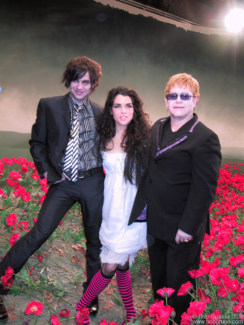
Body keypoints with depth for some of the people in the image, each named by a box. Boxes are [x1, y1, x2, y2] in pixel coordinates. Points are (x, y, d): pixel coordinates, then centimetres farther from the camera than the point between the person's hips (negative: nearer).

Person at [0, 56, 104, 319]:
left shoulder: (99, 113, 6)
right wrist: (46, 171, -5)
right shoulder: (49, 106, 1)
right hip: (62, 182, -2)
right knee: (40, 231, -13)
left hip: (92, 182, 2)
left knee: (95, 239, 11)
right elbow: (37, 142, 5)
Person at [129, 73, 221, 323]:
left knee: (179, 288, 9)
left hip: (181, 229, -7)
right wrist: (143, 209, 11)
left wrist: (188, 227, -18)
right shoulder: (157, 128, 7)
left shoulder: (205, 138, -15)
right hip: (155, 223, 7)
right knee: (158, 279, 25)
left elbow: (204, 189, -17)